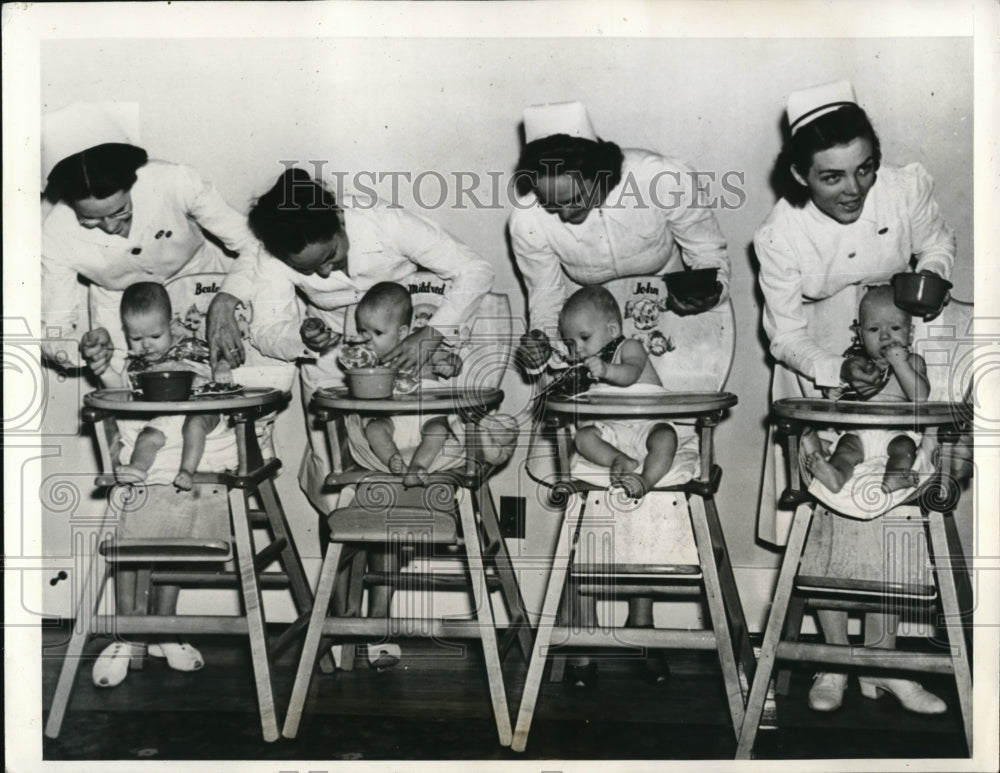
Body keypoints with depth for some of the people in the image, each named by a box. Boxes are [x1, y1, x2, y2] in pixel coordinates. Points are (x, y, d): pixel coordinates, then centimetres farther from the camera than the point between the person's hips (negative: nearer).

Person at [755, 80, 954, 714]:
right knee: (822, 517, 2)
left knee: (889, 514, 3)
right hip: (816, 375, -1)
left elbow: (939, 244, 3)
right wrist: (838, 371, -31)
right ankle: (837, 657, 20)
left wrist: (929, 275, -19)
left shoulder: (908, 187, -19)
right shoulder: (780, 236, -22)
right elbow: (787, 337, -14)